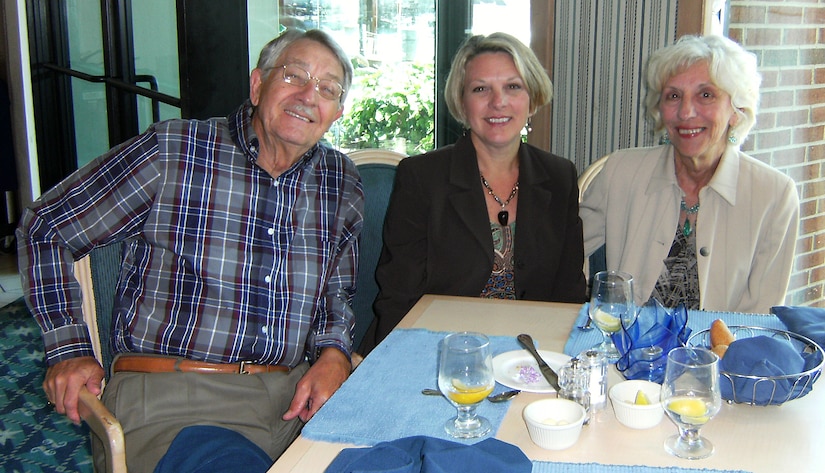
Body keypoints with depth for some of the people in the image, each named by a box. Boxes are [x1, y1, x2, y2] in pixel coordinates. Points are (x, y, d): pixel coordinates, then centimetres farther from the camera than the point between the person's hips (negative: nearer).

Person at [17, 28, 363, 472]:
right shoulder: (171, 153, -2)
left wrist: (333, 352, 0)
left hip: (295, 396, 5)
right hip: (169, 398, -4)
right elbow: (46, 227, 7)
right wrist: (69, 348, 0)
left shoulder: (341, 185, 11)